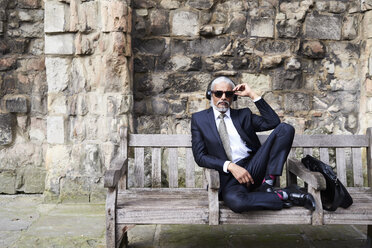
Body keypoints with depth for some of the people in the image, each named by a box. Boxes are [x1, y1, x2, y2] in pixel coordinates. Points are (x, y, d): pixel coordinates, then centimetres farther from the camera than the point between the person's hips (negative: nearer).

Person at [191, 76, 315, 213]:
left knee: (285, 128, -13)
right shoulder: (199, 119, 10)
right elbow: (200, 156, 0)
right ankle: (284, 196, -16)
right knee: (234, 201, -40)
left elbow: (273, 122, 4)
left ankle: (267, 185, -14)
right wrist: (229, 166, -14)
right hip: (228, 176, -3)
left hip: (254, 166, 3)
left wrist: (253, 95, 2)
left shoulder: (243, 114, 18)